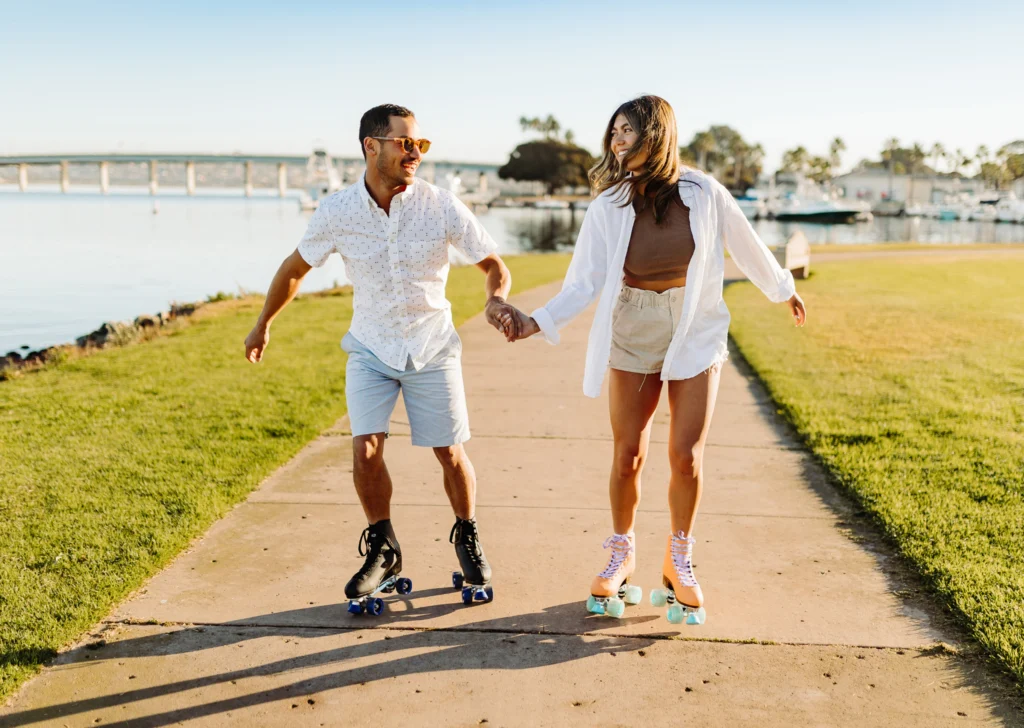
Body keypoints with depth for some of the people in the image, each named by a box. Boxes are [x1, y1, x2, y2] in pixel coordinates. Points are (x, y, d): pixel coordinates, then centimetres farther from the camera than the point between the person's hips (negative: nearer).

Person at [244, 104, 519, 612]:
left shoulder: (441, 206, -15)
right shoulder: (337, 212, -12)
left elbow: (492, 264, -7)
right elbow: (295, 267, 4)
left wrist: (497, 298, -30)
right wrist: (263, 325, 14)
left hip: (432, 346, 0)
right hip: (370, 348, 1)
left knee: (450, 454, 2)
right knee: (365, 451, -10)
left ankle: (467, 538, 28)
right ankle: (382, 550, 13)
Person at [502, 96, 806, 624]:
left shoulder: (703, 194, -10)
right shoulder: (608, 207, -9)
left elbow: (746, 246, 6)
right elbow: (583, 284, -12)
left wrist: (784, 290, 20)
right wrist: (536, 322, -27)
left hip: (696, 336, 0)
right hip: (632, 335, 1)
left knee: (686, 456, -3)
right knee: (627, 456, 2)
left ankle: (679, 563, 20)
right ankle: (621, 557, 25)